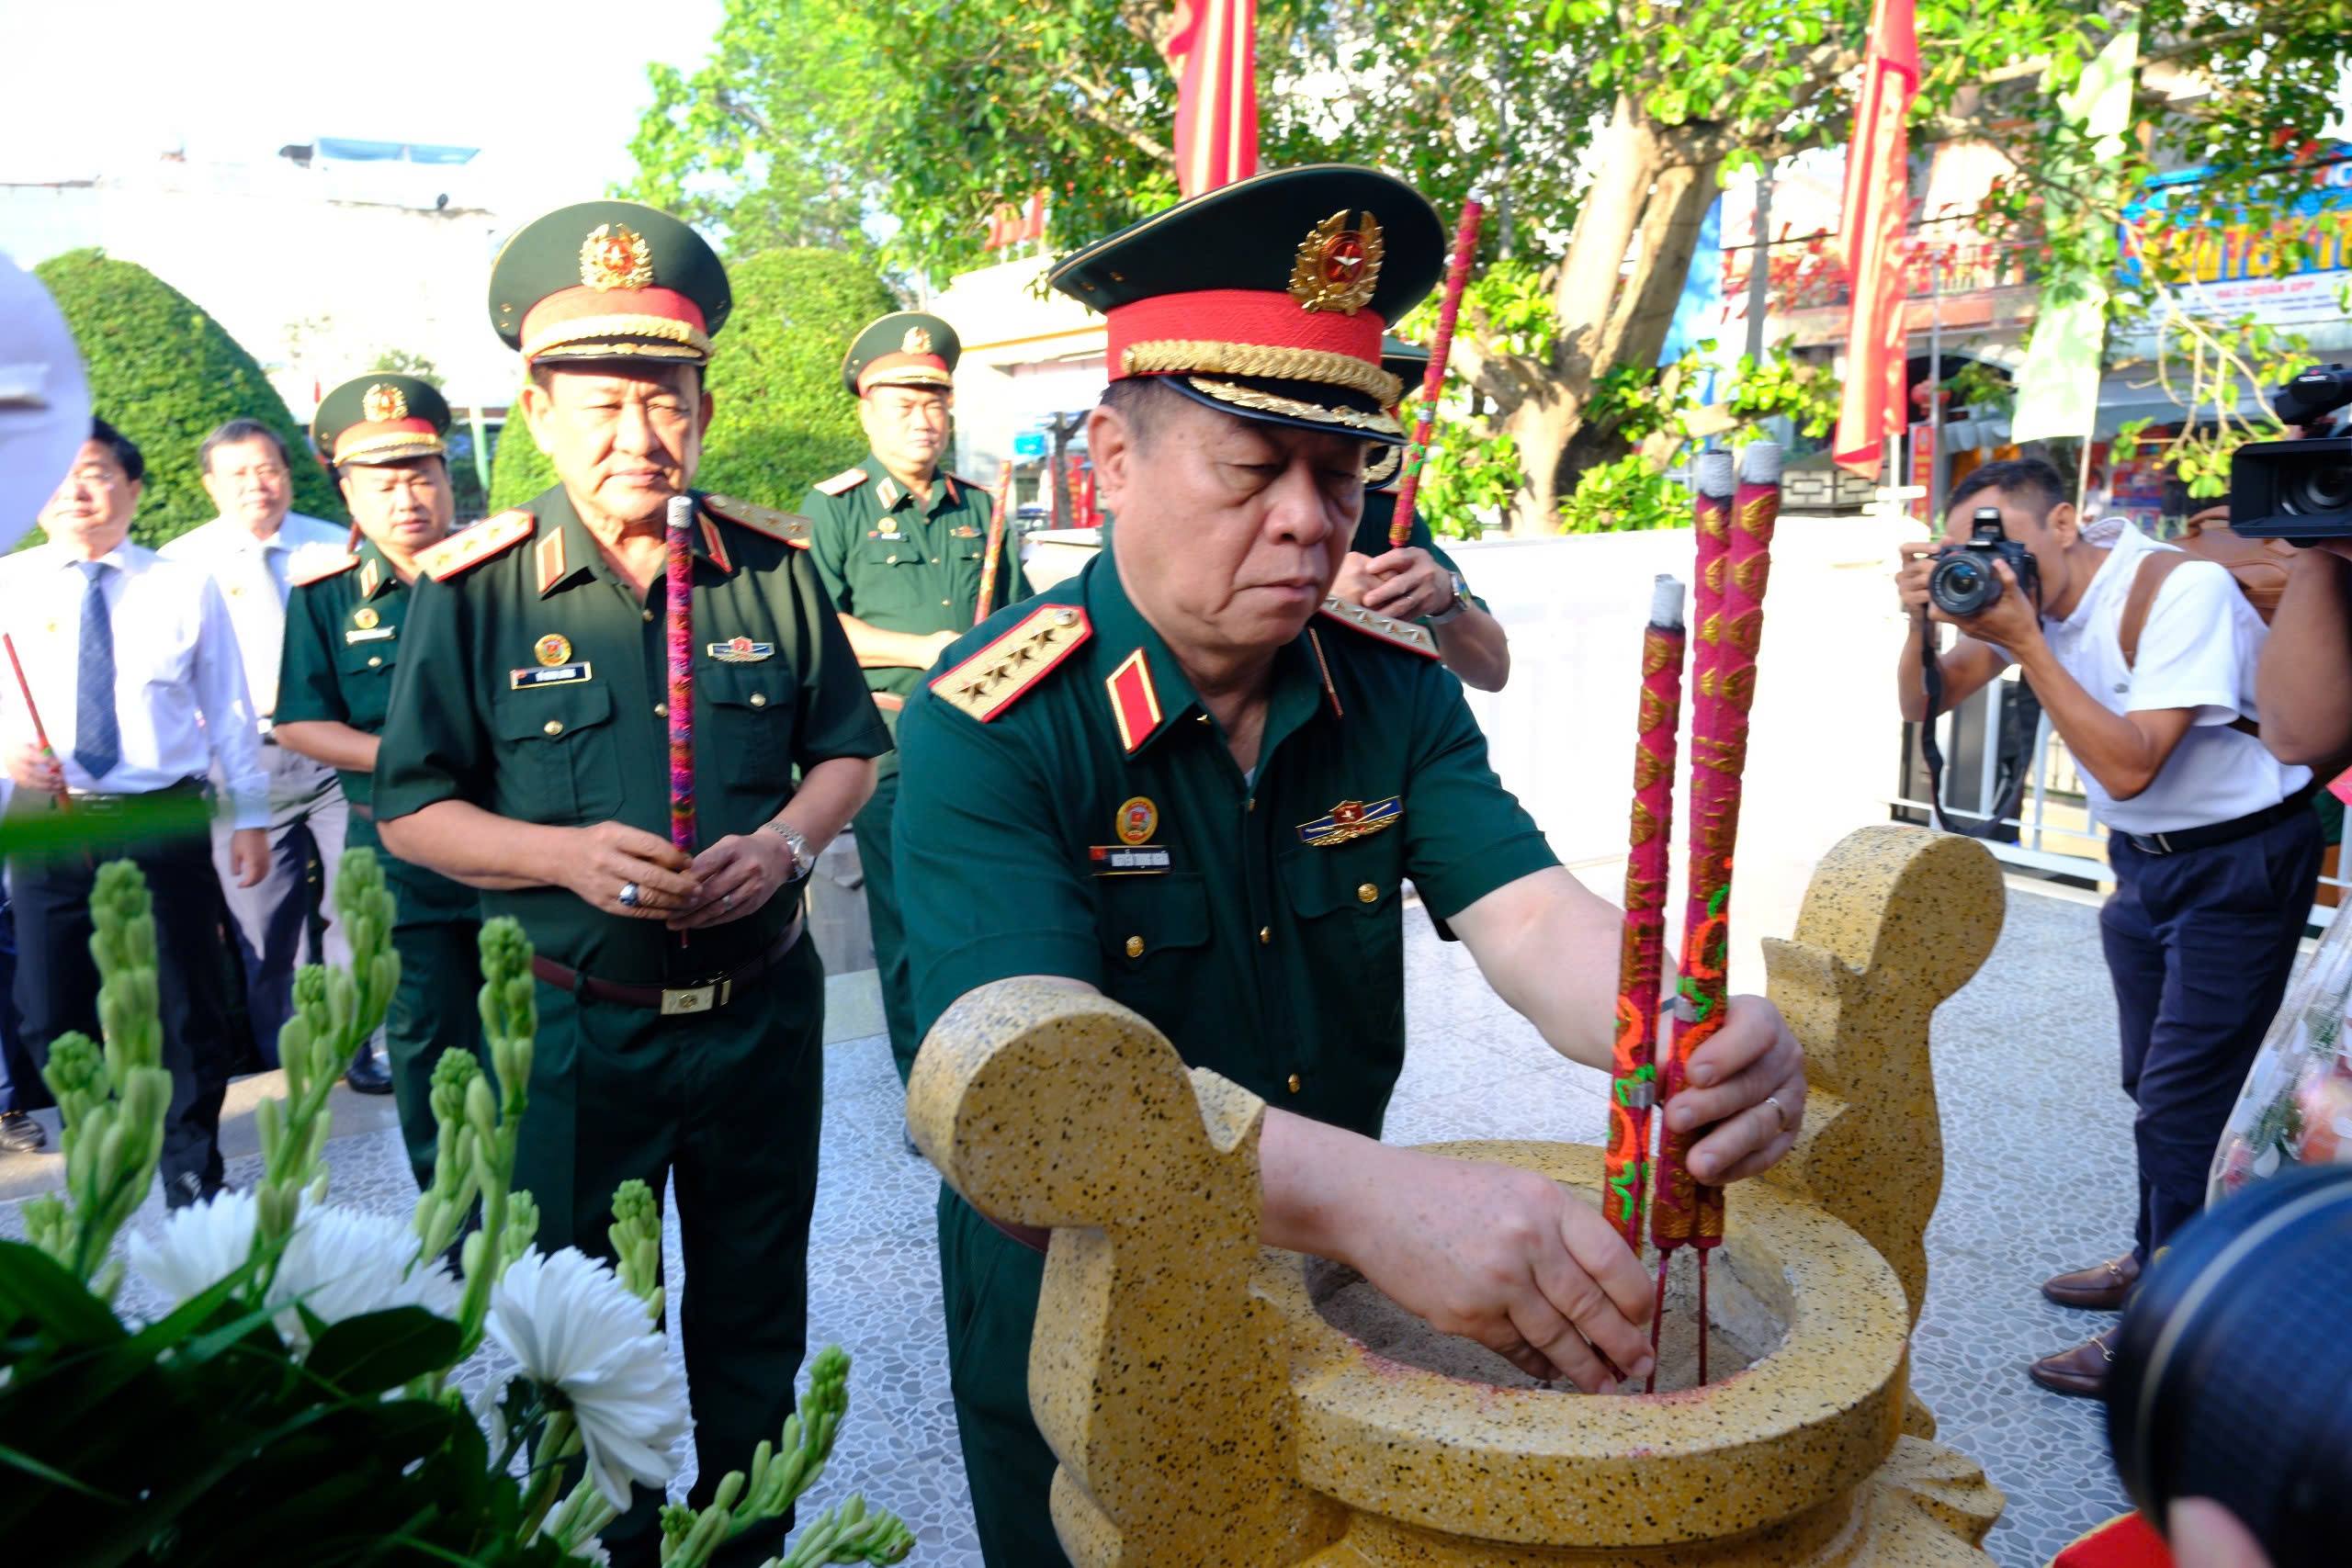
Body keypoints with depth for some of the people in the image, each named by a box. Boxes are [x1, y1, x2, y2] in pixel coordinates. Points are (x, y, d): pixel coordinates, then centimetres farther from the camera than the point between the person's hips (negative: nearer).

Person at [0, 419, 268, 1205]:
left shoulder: (184, 587, 3)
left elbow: (229, 710, 5)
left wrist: (250, 817, 4)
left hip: (160, 823, -2)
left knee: (187, 1012, 5)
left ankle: (194, 1183, 23)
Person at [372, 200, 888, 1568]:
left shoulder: (775, 565, -3)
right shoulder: (475, 589, -8)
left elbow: (849, 746, 6)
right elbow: (413, 812, -4)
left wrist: (787, 841, -14)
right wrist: (566, 855, -21)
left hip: (762, 1009, 2)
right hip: (574, 1027, -1)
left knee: (755, 1316, 19)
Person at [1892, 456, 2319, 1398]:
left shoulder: (2182, 590, -24)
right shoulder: (2017, 592, -2)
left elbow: (2129, 767, -30)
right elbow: (1922, 704, 1)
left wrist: (2025, 640, -32)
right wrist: (1925, 617, -18)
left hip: (2237, 863, -7)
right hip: (2144, 860, 7)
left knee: (2183, 1099, -8)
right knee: (2154, 1085, 18)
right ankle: (2156, 1258, 35)